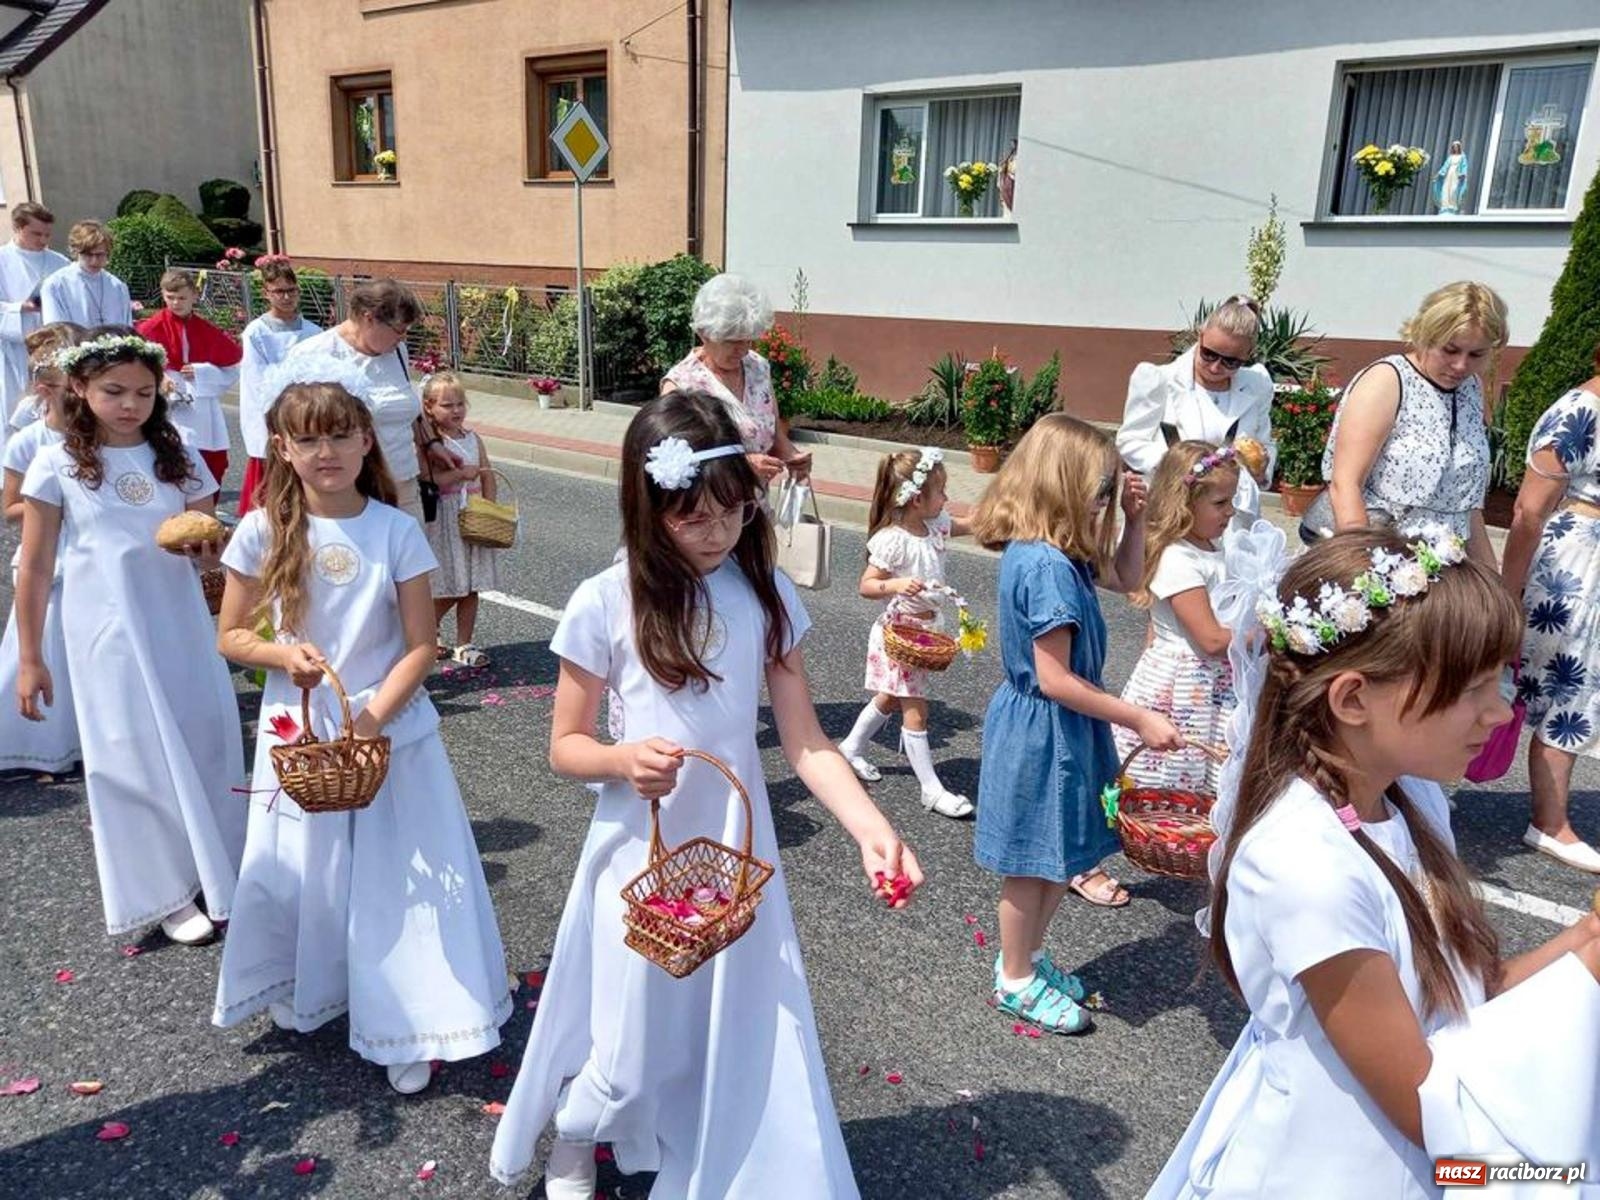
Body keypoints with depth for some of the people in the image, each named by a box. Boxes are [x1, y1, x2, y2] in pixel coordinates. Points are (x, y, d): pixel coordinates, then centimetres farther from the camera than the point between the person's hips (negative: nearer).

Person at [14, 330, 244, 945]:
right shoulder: (56, 466, -4)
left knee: (206, 743, 7)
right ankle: (169, 893, 18)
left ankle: (217, 874, 26)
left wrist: (208, 548, -17)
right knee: (138, 758, 5)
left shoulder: (178, 458, 4)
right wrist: (29, 658, 0)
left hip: (180, 627, 3)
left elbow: (208, 552, 7)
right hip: (109, 635, -2)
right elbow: (34, 569, 0)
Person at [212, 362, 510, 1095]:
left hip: (389, 729, -1)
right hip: (298, 733, 1)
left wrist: (372, 720, -18)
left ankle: (407, 1029, 20)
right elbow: (231, 637, 4)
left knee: (398, 875, 3)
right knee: (303, 870, 13)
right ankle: (306, 989, 42)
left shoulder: (396, 532, -8)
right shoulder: (264, 531, -5)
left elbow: (421, 647, -8)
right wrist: (284, 655, -16)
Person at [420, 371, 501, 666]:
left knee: (471, 588, 8)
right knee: (449, 590, 0)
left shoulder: (473, 438, 9)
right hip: (445, 520, -5)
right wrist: (461, 474, -25)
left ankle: (464, 645, 18)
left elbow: (487, 475, 8)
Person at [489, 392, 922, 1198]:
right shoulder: (605, 604, -12)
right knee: (629, 1060, 11)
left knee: (748, 1050, 9)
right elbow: (565, 746, -3)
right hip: (643, 857, -2)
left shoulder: (766, 593, -4)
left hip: (738, 851, 3)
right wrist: (624, 761, -25)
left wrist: (872, 828, -19)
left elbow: (806, 743, -4)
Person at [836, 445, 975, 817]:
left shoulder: (935, 523, 0)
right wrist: (896, 584, -37)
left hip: (923, 629, 9)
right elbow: (866, 586, -19)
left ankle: (851, 747, 43)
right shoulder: (891, 540, -23)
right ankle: (931, 789, 7)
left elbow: (965, 527, 20)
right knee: (916, 710, -1)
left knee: (890, 699, 23)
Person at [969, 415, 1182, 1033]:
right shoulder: (1046, 566, -27)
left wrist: (1134, 519, 5)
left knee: (1063, 856, 22)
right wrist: (1139, 719, -20)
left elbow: (1124, 578, 21)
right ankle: (1015, 981, 29)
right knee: (1034, 864, 9)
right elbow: (1055, 679, -26)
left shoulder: (1057, 553, 3)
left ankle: (1027, 956, 40)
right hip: (1043, 732, -9)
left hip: (1059, 727, 9)